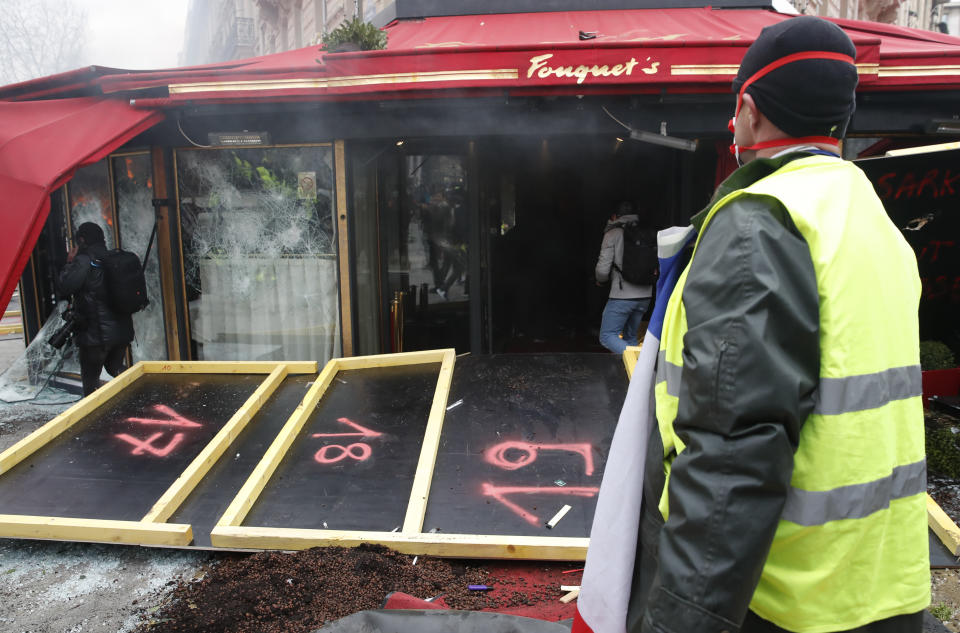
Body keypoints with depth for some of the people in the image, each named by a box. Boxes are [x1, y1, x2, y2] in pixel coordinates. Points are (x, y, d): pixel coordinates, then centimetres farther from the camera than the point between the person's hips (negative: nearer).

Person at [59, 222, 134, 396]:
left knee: (90, 377, 5)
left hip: (96, 334, -7)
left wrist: (69, 263, -5)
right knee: (116, 370, 21)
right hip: (122, 330, 7)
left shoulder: (83, 261, -12)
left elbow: (66, 286, -19)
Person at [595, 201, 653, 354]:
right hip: (645, 296, 6)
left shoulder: (613, 234, -4)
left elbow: (603, 268, -9)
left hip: (622, 296, -6)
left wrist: (600, 280, 13)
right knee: (630, 337, 17)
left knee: (607, 336, -2)